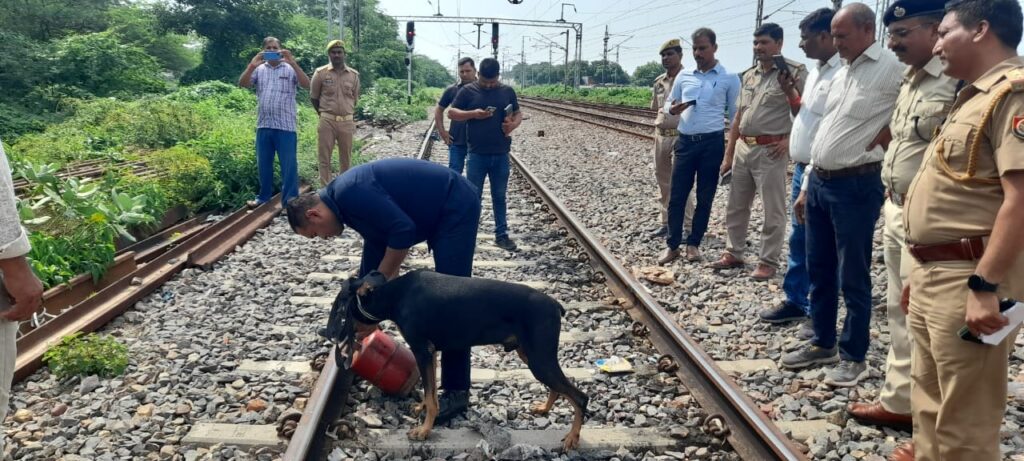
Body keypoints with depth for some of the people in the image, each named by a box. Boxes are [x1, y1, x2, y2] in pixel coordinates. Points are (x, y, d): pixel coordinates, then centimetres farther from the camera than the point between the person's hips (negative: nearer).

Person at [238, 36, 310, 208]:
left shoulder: (290, 69, 4)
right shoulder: (259, 69, 11)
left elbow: (306, 84, -12)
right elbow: (242, 84, -2)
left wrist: (293, 63, -21)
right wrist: (251, 65, -18)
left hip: (285, 126, -3)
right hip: (263, 125, 3)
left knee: (289, 165, -2)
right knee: (263, 164, 12)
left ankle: (290, 200, 3)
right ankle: (263, 197, 25)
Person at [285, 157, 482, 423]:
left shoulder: (349, 194, -20)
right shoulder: (348, 197, 11)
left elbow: (403, 230, -27)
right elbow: (376, 248, 21)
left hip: (456, 208, -10)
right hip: (438, 214, 10)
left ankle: (457, 391, -3)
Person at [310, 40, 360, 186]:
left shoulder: (353, 75, 4)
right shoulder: (320, 73, -2)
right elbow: (313, 97, 6)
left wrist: (346, 113, 14)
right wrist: (324, 114, 8)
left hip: (347, 121, 2)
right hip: (327, 121, -2)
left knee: (346, 158, 10)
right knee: (324, 158, 0)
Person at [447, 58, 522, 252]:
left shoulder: (507, 91, 5)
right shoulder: (468, 90, -1)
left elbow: (518, 114, 13)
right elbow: (451, 113, 1)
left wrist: (513, 124, -10)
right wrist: (473, 114, -16)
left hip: (501, 154, 2)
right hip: (477, 154, -2)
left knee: (499, 196, 10)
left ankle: (501, 235, 19)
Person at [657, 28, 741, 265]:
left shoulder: (729, 78, -1)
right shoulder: (683, 77, 8)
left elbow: (735, 114, 1)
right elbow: (668, 103, 18)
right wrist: (672, 109, -7)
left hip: (712, 143, -3)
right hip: (685, 141, 3)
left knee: (705, 198, 6)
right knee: (676, 196, 2)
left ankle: (694, 243, 19)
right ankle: (672, 245, 12)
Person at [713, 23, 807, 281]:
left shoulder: (795, 72, -7)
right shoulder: (748, 76, 13)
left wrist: (789, 140, -18)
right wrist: (728, 154, 14)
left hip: (770, 150, -7)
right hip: (743, 148, 7)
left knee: (773, 211, 1)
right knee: (736, 206, 13)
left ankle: (768, 262, 10)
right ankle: (733, 254, 26)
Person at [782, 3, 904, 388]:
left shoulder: (892, 68, -11)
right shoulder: (841, 75, 15)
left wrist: (883, 136, -14)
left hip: (856, 186, -8)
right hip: (819, 183, 8)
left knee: (853, 278, 2)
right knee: (819, 271, 16)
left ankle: (854, 357, 16)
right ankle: (823, 344, 30)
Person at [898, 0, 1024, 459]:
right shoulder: (975, 97, 19)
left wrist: (985, 286, -27)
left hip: (968, 279, -10)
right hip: (935, 275, 10)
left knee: (963, 419, 0)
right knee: (929, 399, 21)